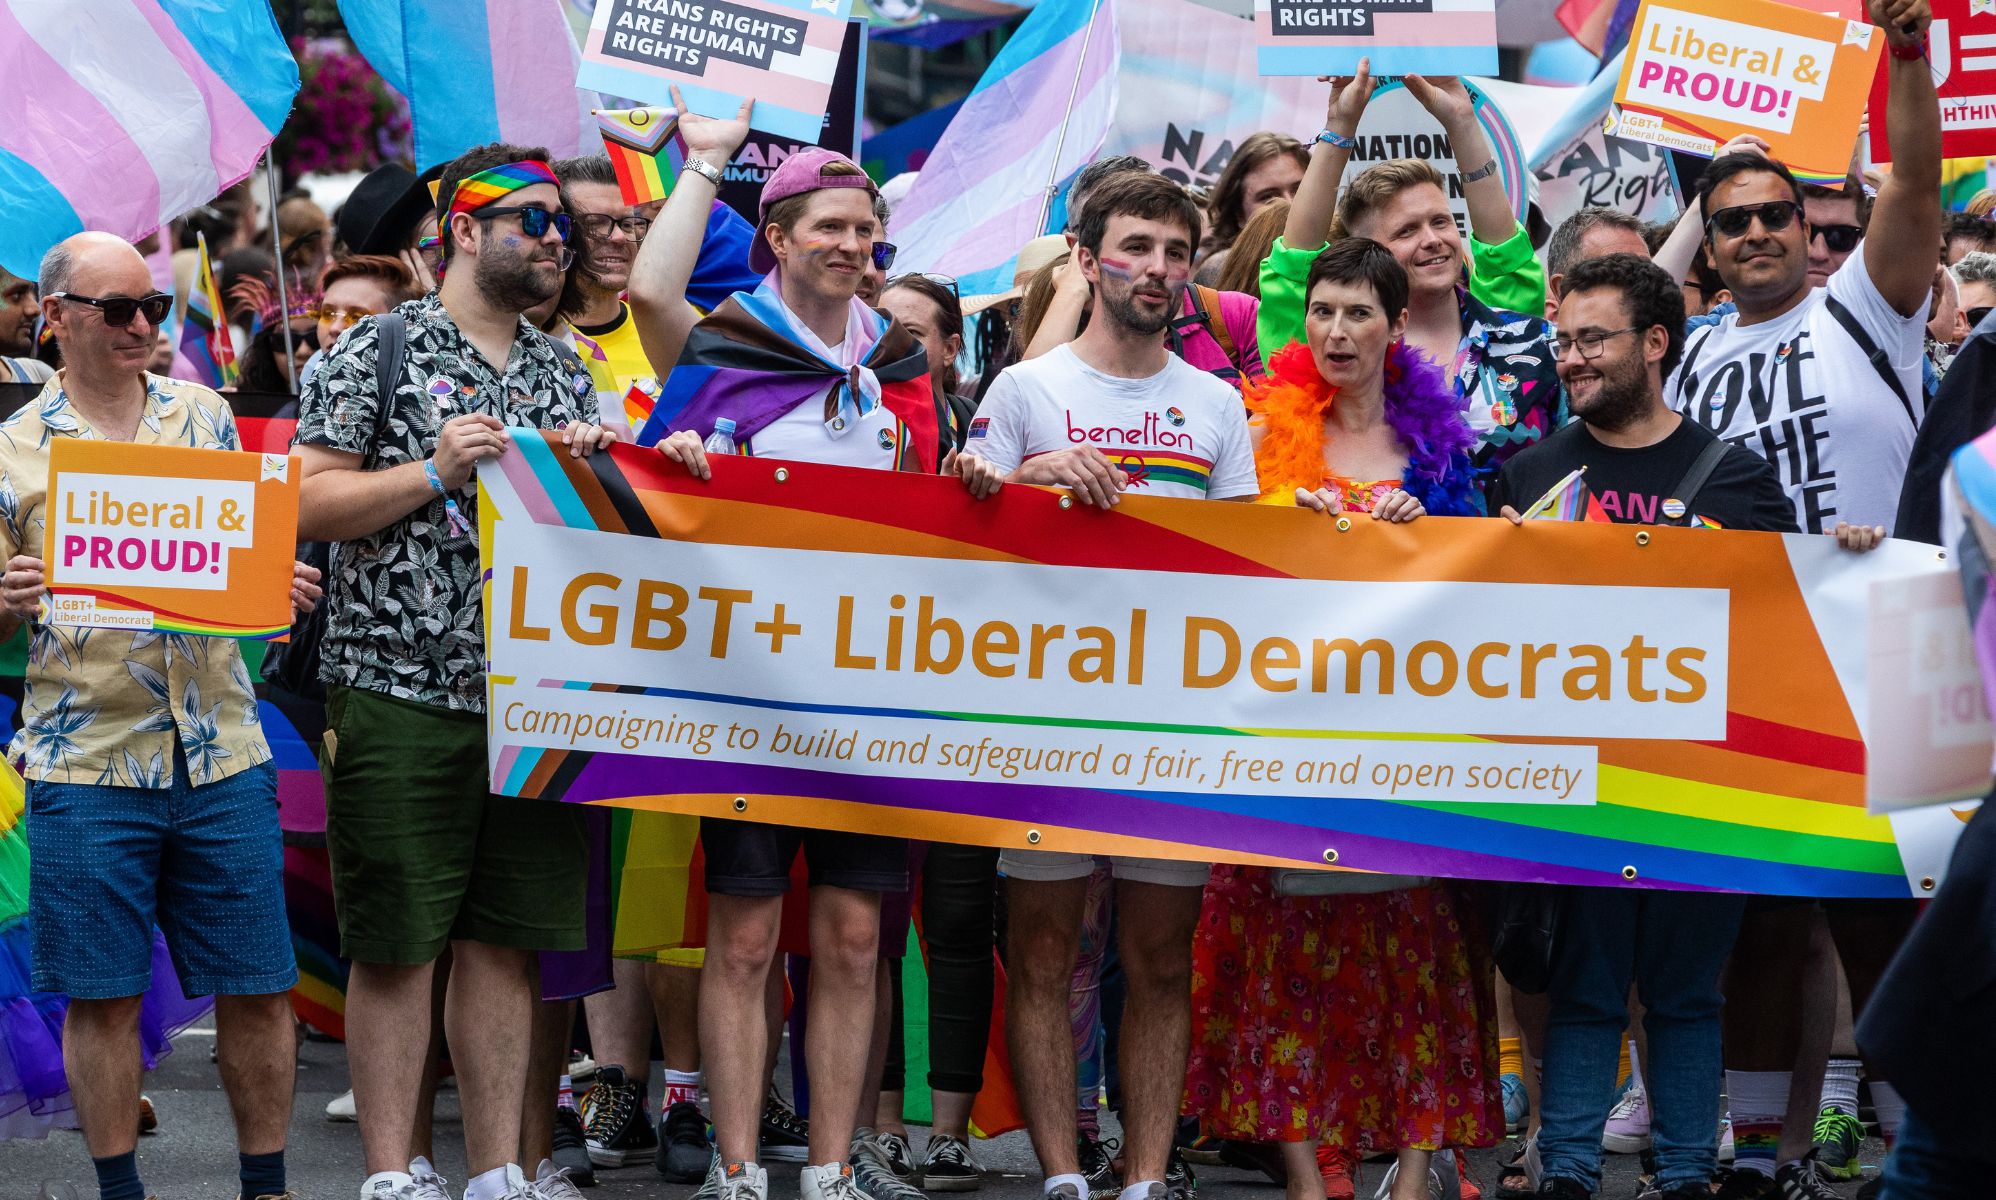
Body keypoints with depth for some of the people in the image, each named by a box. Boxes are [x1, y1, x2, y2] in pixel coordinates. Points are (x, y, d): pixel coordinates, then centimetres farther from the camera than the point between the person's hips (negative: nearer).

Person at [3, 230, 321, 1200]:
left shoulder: (205, 416, 11)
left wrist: (281, 584, -5)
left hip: (221, 754, 2)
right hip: (86, 759, -2)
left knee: (255, 985, 4)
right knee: (102, 995, 2)